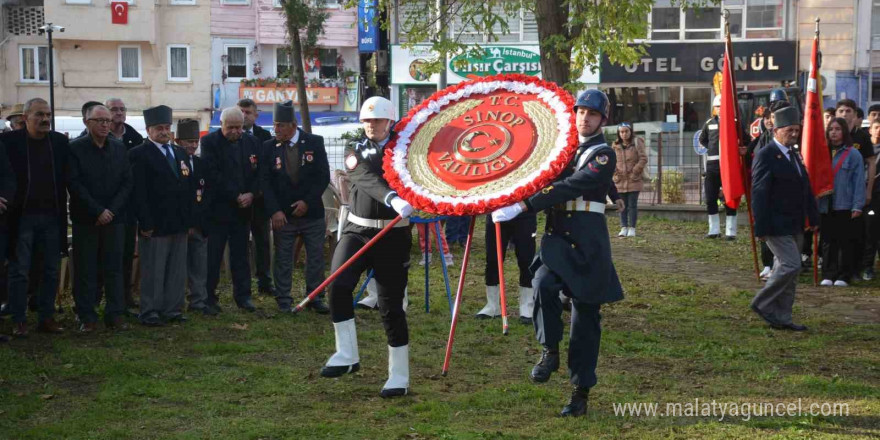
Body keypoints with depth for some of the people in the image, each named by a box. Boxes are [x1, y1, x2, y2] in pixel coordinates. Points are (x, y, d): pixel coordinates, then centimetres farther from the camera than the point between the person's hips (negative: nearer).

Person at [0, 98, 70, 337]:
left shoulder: (60, 142, 4)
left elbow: (68, 176, 7)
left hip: (52, 217, 3)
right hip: (22, 216, -3)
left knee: (51, 271, 9)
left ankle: (47, 318, 18)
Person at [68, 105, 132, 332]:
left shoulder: (119, 149, 9)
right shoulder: (75, 149, -2)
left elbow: (127, 183, 5)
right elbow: (75, 184, -8)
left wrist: (111, 210, -7)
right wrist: (98, 211, -13)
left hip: (114, 218, 3)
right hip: (85, 219, -3)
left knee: (114, 268, 4)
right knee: (85, 270, 1)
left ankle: (115, 315, 9)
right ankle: (87, 317, 6)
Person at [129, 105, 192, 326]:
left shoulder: (180, 153, 16)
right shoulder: (139, 154, -6)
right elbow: (138, 192, -11)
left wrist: (189, 219, 11)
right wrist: (145, 223, -16)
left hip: (180, 224, 6)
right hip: (155, 224, -6)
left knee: (178, 271, 9)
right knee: (153, 272, -1)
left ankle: (173, 309, 17)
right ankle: (150, 313, 7)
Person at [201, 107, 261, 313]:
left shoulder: (252, 142, 9)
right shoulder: (209, 142, -5)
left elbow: (259, 172, 9)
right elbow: (212, 175, -12)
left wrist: (251, 194, -9)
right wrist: (235, 196, -13)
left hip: (243, 208, 4)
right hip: (217, 208, -4)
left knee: (241, 254, 9)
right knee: (212, 255, -1)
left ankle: (243, 295, 14)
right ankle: (209, 297, 7)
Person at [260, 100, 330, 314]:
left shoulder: (315, 143, -3)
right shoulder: (269, 147, -2)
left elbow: (323, 176, -3)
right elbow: (265, 181, -3)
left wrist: (307, 202, -11)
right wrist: (275, 211, -13)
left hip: (312, 212, 0)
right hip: (282, 214, 0)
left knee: (316, 258, 7)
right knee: (283, 259, 4)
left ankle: (314, 297, 18)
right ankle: (283, 300, 13)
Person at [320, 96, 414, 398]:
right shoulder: (356, 154, 5)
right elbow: (368, 179, -16)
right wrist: (392, 199, -34)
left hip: (393, 235, -2)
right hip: (357, 230, 2)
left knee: (391, 305, 0)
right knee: (338, 285, -20)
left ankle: (399, 376, 11)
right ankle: (347, 356, -6)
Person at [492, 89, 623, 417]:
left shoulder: (604, 155, -8)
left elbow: (570, 187, -20)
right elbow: (546, 181, 17)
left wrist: (524, 206, -28)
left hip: (587, 244, -4)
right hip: (557, 236, 5)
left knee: (585, 318, 2)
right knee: (543, 283, -26)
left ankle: (581, 392, 12)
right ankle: (550, 351, -5)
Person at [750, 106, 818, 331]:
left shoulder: (794, 155, 15)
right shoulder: (765, 156, -13)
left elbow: (806, 188, 19)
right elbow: (759, 194, -17)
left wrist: (813, 218, 14)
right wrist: (761, 228, -19)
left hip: (794, 226, 9)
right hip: (777, 226, -9)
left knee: (786, 269, 11)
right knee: (791, 265, -14)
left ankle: (781, 318, 18)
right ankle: (762, 303, 1)